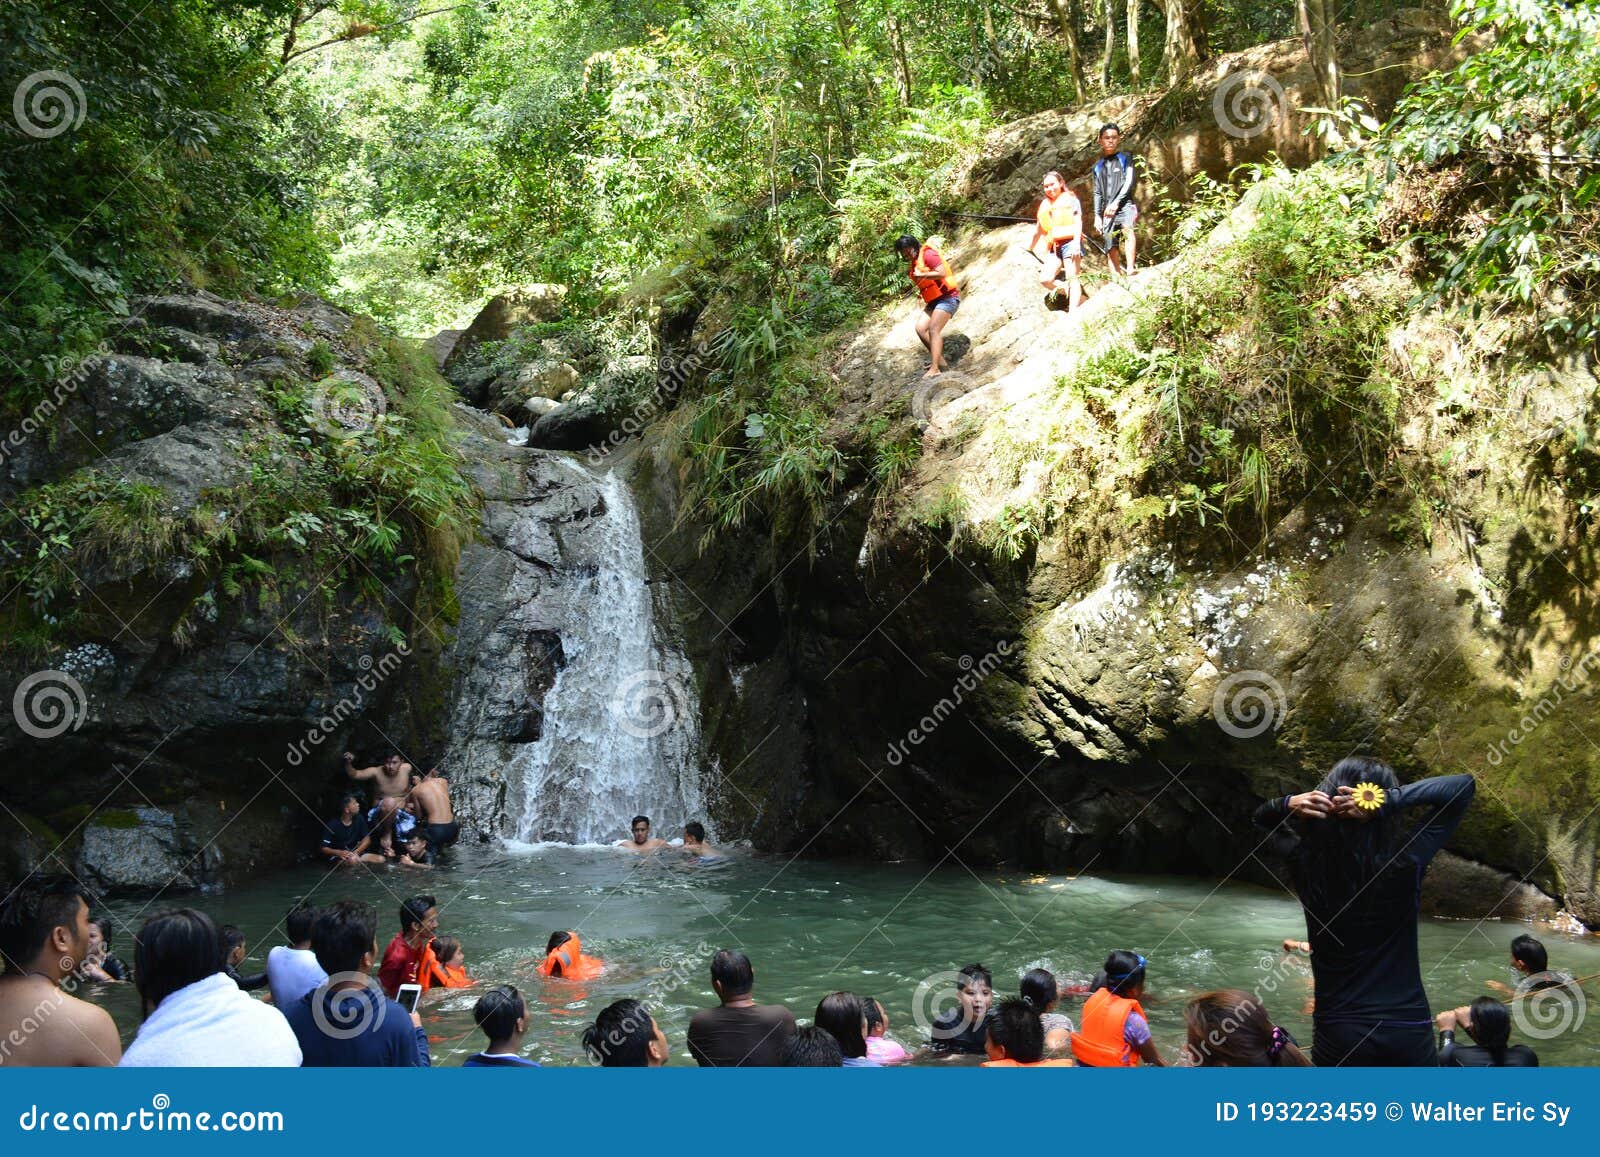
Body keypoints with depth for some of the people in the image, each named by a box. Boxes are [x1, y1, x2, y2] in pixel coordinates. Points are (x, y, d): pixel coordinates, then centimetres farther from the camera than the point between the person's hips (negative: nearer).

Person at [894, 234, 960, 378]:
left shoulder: (928, 254, -12)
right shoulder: (914, 262, 15)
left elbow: (941, 273, -23)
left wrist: (921, 275, -18)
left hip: (947, 297, -9)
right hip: (934, 300, 9)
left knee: (933, 329, -19)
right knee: (921, 328, -2)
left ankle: (935, 369, -25)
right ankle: (939, 359, 8)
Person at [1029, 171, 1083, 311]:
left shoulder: (1070, 198, 6)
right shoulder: (1044, 204, 21)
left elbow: (1078, 221, -5)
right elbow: (1039, 228, 32)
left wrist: (1076, 242, -19)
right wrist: (1031, 246, 40)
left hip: (1069, 243, -6)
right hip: (1054, 247, 6)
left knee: (1072, 278, -13)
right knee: (1045, 280, -10)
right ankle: (1078, 297, 4)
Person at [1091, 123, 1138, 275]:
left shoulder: (1125, 158, 8)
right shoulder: (1098, 166, 19)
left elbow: (1129, 182, -4)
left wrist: (1116, 203, -15)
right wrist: (1097, 216, 7)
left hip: (1124, 204, -4)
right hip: (1107, 211, 5)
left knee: (1127, 229, -34)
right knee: (1111, 250, -2)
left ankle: (1130, 269, -44)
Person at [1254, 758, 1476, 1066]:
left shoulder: (1306, 863, -10)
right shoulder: (1406, 861, -15)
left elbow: (1262, 818, 12)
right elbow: (1464, 785, -7)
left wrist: (1288, 804, -12)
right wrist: (1388, 801, -20)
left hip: (1337, 1035, 1)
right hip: (1408, 1031, -1)